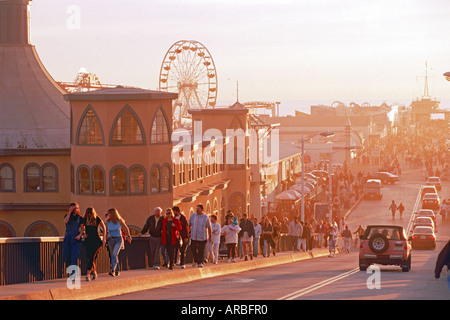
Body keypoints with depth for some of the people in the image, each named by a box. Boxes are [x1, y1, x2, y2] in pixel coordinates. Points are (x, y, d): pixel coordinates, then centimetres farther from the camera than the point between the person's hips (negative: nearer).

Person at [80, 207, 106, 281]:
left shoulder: (97, 219, -5)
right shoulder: (84, 219, 2)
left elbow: (104, 228, 7)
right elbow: (82, 227, 22)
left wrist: (104, 239, 3)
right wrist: (83, 233, 1)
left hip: (96, 240, -4)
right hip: (88, 240, 4)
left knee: (92, 257, -15)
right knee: (88, 257, 1)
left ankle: (88, 274, -20)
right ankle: (94, 272, 20)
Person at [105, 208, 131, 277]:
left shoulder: (119, 221, -9)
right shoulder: (108, 222, -1)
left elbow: (126, 228, 5)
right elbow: (106, 230, 13)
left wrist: (129, 236, 11)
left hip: (118, 239, -4)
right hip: (110, 239, 4)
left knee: (114, 254, -23)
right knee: (112, 255, 11)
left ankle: (113, 270, -30)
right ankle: (117, 271, 27)